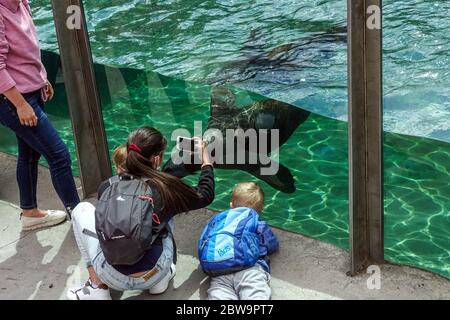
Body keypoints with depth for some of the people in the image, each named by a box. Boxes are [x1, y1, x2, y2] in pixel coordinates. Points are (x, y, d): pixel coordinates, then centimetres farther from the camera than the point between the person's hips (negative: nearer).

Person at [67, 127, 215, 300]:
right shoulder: (167, 188, -6)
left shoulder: (106, 187, -1)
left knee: (83, 209, 18)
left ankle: (98, 287, 14)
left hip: (113, 278, 0)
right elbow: (206, 195, 13)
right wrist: (205, 158, 28)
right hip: (153, 277, 0)